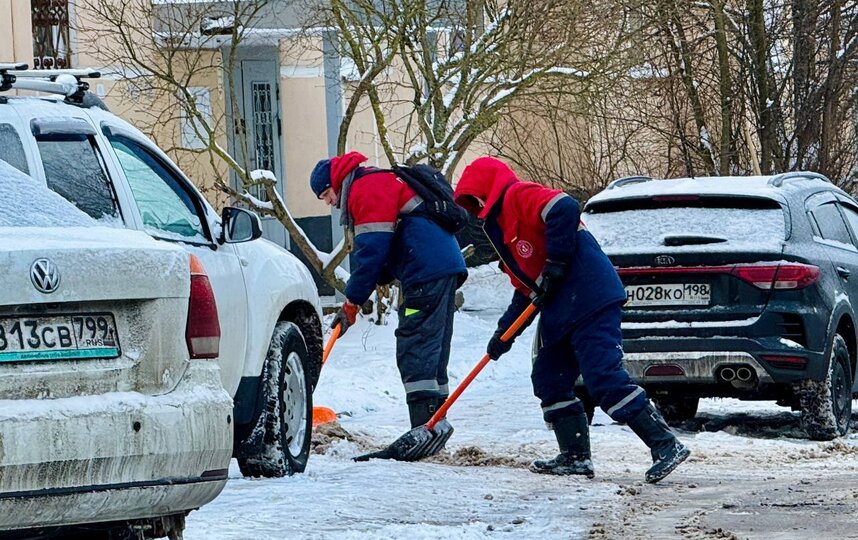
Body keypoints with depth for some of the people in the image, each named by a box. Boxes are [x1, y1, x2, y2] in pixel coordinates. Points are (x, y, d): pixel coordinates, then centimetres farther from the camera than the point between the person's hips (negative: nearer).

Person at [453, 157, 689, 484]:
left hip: (589, 296, -11)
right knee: (549, 380, 12)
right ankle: (575, 457, 14)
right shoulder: (502, 228, 29)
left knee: (605, 377, -17)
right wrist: (505, 332, 20)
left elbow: (564, 209, -22)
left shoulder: (519, 196, -2)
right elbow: (526, 291, 29)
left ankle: (665, 445, -18)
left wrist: (556, 265, -18)